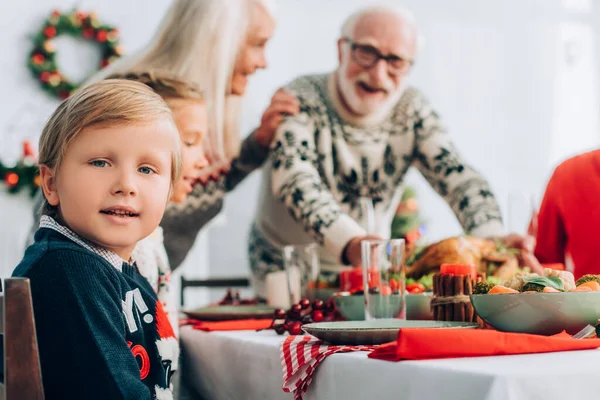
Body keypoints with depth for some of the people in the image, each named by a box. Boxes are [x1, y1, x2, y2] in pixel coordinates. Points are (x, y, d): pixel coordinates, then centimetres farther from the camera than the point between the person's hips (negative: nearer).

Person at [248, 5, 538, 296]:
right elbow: (294, 179, -34)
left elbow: (458, 177, -14)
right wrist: (349, 243, -54)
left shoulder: (413, 111, -4)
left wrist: (492, 238, -37)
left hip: (368, 276, 5)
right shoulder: (300, 101, -17)